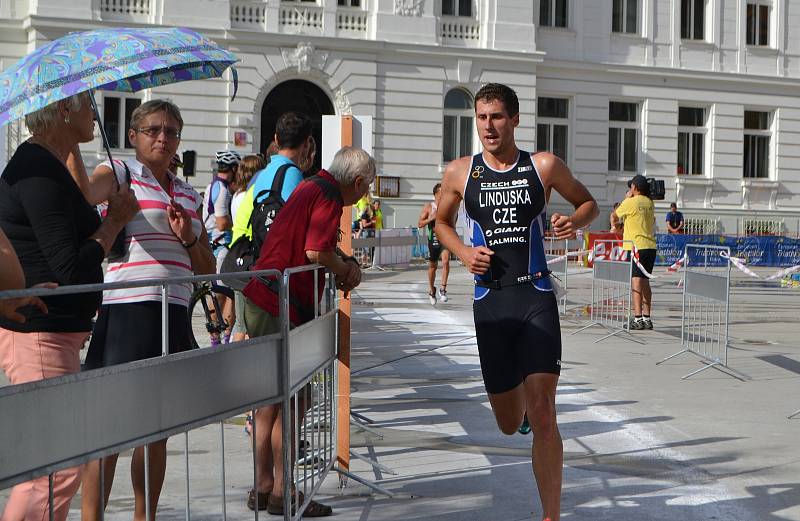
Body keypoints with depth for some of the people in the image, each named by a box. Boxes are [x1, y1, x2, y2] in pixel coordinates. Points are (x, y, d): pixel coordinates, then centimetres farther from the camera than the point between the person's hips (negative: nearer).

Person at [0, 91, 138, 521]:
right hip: (38, 336, -11)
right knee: (59, 467, -9)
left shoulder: (43, 164, 15)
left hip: (56, 332, 11)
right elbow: (72, 269, -22)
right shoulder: (39, 174, -18)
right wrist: (116, 220, -11)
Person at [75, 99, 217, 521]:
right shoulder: (120, 172, 2)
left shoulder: (189, 194, 20)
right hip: (126, 308, -6)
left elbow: (207, 269, 18)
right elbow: (82, 192, -21)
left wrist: (188, 236, 1)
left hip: (174, 314, 6)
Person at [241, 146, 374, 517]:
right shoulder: (329, 196, -12)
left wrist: (345, 263, 6)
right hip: (281, 307, -10)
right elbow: (316, 253, -21)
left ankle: (263, 487, 23)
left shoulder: (310, 187, 18)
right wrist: (346, 268, -2)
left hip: (260, 299, 10)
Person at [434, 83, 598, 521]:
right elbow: (442, 222, 20)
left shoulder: (544, 166, 1)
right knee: (509, 424, 10)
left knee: (541, 413, -13)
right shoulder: (460, 172, 5)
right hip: (490, 302, 2)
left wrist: (575, 222, -8)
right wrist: (463, 253, 0)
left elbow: (588, 202, 15)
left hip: (536, 297, -2)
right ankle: (519, 394, 49)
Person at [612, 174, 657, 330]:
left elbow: (615, 214, 6)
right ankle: (647, 318, 18)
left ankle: (637, 318, -15)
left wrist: (626, 198, 15)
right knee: (645, 281, 13)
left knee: (636, 281, -10)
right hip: (650, 246, 7)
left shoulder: (630, 202, -9)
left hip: (635, 246, -7)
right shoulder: (650, 203, 10)